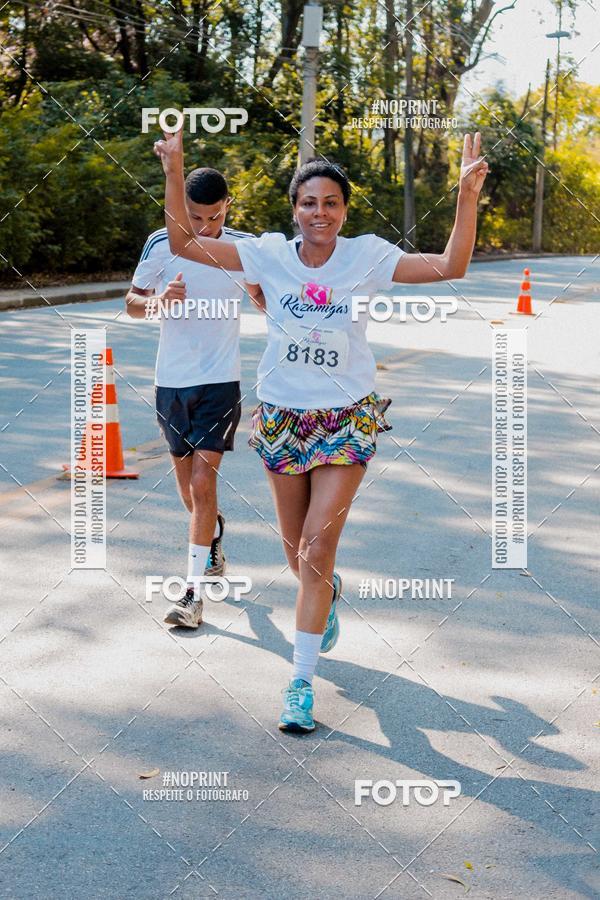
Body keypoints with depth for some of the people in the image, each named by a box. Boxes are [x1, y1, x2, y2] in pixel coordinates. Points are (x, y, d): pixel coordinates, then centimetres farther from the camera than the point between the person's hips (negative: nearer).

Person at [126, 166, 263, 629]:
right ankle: (214, 530, 47)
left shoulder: (244, 247, -4)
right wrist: (161, 301, -17)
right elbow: (133, 303, 4)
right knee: (188, 486, 14)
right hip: (171, 382, 2)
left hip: (220, 382, -2)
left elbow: (266, 300, 12)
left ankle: (194, 592, -9)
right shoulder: (161, 244, -3)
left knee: (202, 484, -12)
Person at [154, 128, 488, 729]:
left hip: (347, 420, -2)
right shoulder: (270, 254, -5)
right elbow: (183, 242, -8)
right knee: (296, 549, 15)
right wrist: (174, 171, -20)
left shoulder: (366, 256, -7)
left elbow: (450, 267, -15)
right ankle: (329, 597, 51)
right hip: (281, 418, 2)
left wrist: (467, 194, -25)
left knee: (317, 550, -10)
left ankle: (301, 681, -1)